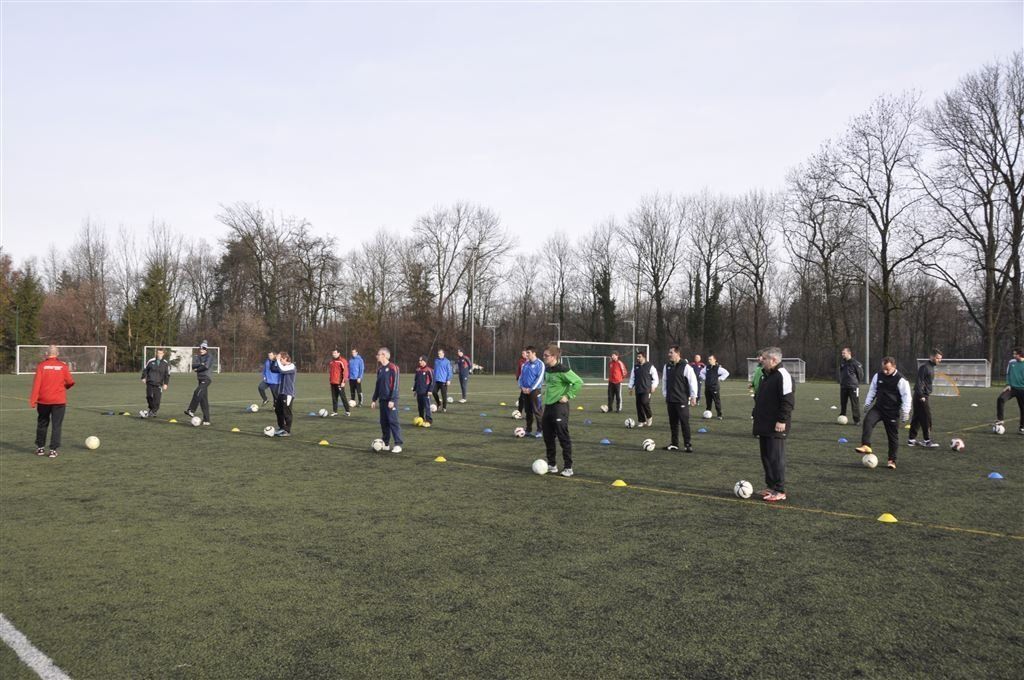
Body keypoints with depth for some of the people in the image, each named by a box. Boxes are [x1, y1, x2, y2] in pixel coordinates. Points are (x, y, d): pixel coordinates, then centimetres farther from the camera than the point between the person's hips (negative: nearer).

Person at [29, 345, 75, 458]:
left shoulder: (41, 365, -4)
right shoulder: (63, 366, -3)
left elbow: (36, 383, -8)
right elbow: (70, 382, 1)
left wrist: (32, 400, -6)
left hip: (43, 401, 1)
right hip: (59, 401, -1)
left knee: (42, 424, 18)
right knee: (56, 426, 3)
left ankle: (40, 448, 25)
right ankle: (53, 450, -2)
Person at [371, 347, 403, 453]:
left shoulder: (393, 368, -9)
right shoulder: (380, 369, 13)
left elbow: (395, 385, -13)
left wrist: (392, 400, -18)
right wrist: (374, 399, 16)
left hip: (391, 400, -7)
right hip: (382, 400, 7)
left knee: (393, 421, -10)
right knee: (384, 422, 9)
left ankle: (398, 445, -8)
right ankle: (386, 444, 16)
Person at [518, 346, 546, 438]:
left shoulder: (539, 364, -6)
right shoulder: (525, 364, 13)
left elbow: (540, 378, -12)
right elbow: (521, 376, 16)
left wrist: (531, 389, -14)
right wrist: (522, 387, -2)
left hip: (534, 391, -6)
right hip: (525, 391, 6)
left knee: (537, 411, -7)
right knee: (528, 411, 11)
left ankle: (540, 430, -2)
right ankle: (528, 430, 19)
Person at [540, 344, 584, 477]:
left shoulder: (562, 370, -16)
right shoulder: (547, 369, 9)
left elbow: (578, 382, -18)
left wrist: (568, 396, -16)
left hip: (559, 406, -8)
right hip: (548, 405, 8)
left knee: (563, 437, -4)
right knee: (548, 437, 11)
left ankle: (568, 467, 3)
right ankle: (552, 464, 23)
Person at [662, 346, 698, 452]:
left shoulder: (686, 367, -10)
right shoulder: (667, 366, 8)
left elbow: (693, 381, -9)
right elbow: (664, 381, 17)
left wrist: (693, 396, -8)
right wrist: (665, 395, 15)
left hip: (682, 400, -6)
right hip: (670, 400, 6)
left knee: (684, 422, -4)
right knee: (673, 423, 11)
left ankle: (688, 444, 3)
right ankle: (674, 444, 19)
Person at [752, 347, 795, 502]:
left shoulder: (783, 375, -14)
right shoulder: (765, 375, 15)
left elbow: (788, 400, -20)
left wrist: (782, 420, -21)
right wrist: (757, 416, 19)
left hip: (776, 426, -9)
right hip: (764, 425, 9)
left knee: (776, 458, -5)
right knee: (765, 456, 14)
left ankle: (779, 491, 1)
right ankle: (770, 486, 23)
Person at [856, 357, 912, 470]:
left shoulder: (901, 380, -13)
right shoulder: (878, 375, 2)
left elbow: (906, 397, -11)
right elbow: (872, 390, 14)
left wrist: (905, 412, -15)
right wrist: (867, 404, 13)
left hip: (892, 412, -3)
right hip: (878, 408, 3)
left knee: (893, 436, 5)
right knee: (867, 420, -27)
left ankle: (892, 460, 18)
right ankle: (866, 446, -29)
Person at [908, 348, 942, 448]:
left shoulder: (931, 367, 15)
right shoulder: (925, 367, -15)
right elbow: (919, 382, -21)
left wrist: (928, 394, 20)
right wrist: (921, 396, -23)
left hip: (924, 396, 10)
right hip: (922, 397, -10)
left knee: (916, 418, 12)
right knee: (926, 418, -6)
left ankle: (911, 439, 17)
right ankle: (927, 441, -1)